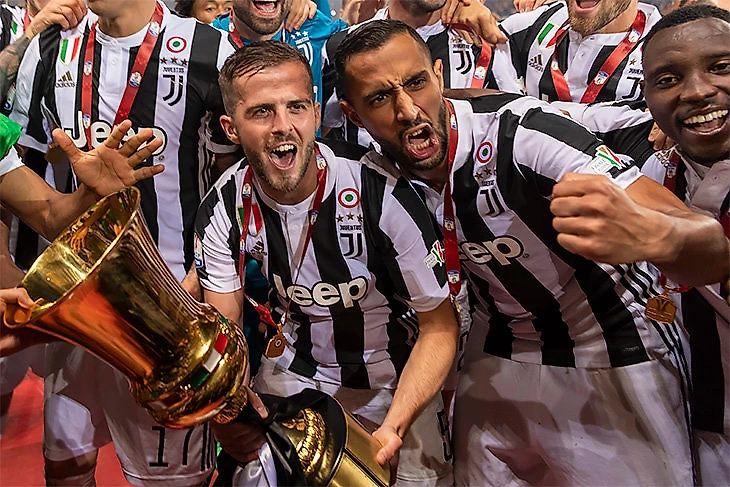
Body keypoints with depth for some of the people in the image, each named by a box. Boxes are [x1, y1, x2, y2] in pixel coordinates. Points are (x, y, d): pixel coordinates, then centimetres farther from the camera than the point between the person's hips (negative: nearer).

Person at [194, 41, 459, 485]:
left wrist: (393, 428, -34)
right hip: (292, 371, 3)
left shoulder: (383, 196, -30)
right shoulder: (224, 210, -17)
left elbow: (439, 326, -21)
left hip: (391, 380, -2)